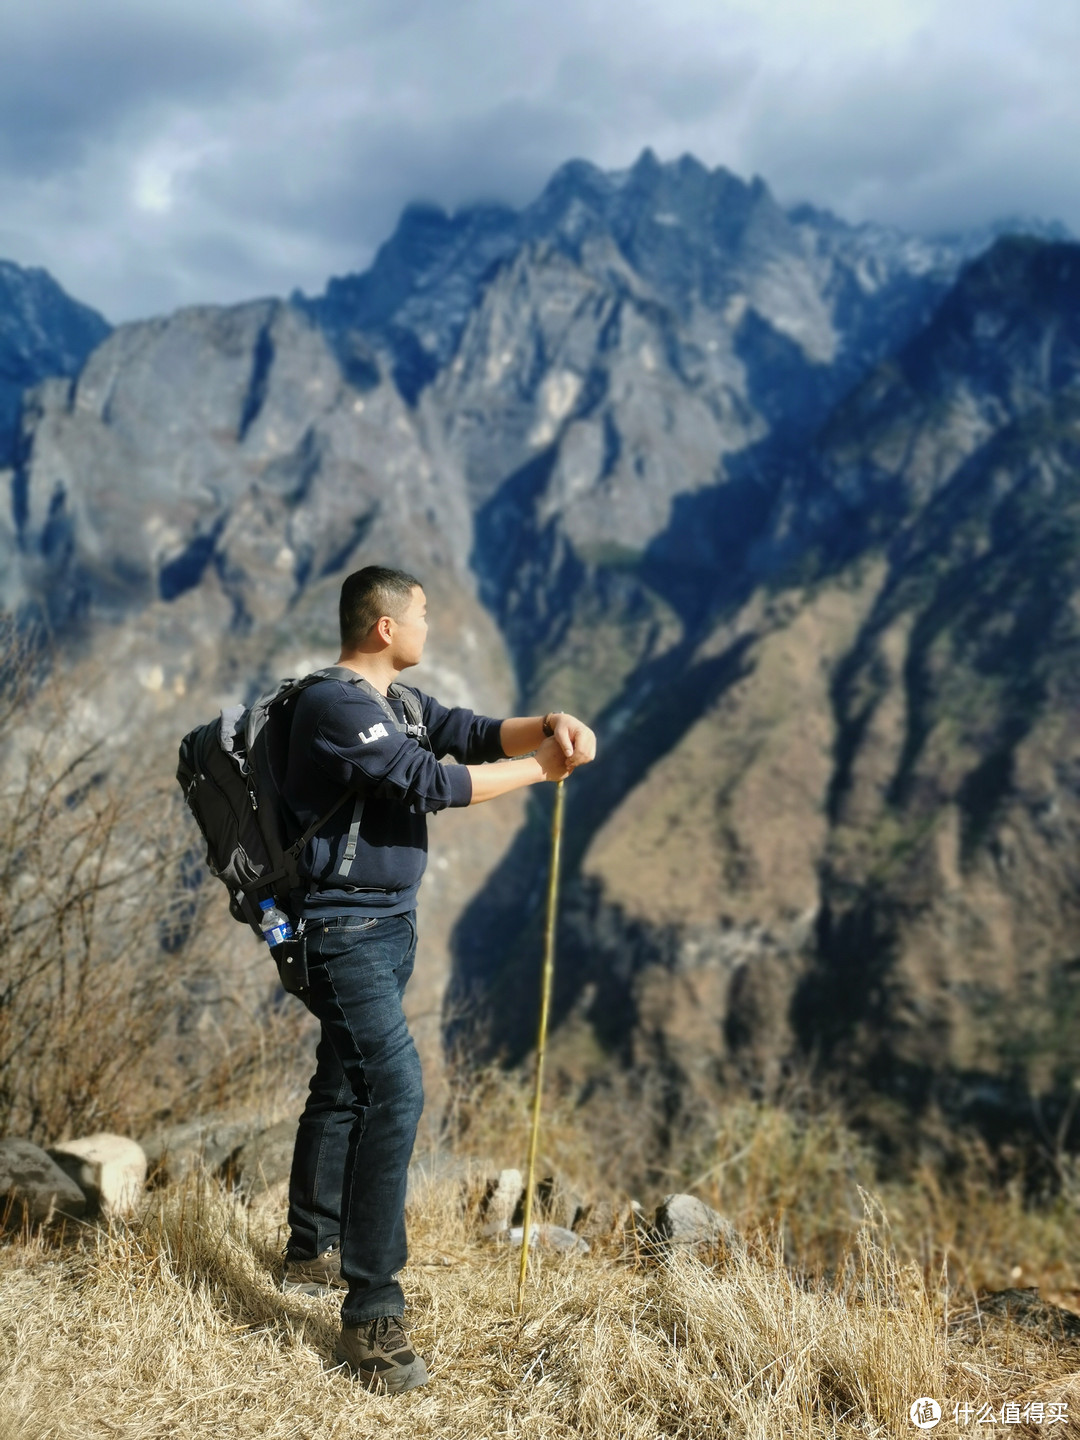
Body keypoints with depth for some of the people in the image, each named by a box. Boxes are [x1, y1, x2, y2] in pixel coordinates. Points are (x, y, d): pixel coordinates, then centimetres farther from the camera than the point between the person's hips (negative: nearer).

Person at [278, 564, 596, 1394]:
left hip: (386, 928, 10)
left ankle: (312, 1255, 35)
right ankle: (371, 1317, -13)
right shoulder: (336, 706, -19)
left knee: (344, 1088, 19)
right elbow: (432, 784, -24)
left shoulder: (395, 703, 12)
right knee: (396, 1091, -19)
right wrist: (539, 769, -15)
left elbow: (476, 734, 7)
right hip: (344, 932, -10)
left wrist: (549, 725, -13)